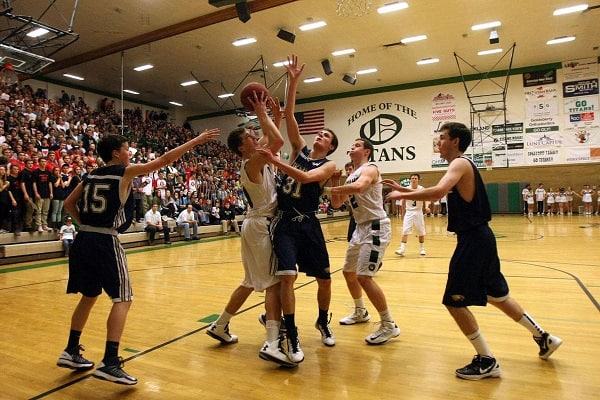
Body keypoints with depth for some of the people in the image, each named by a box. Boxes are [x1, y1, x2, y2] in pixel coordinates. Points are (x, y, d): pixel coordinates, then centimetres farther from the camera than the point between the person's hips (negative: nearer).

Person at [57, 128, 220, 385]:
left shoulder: (91, 176, 15)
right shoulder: (126, 172, -3)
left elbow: (68, 204, 21)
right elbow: (165, 159, -4)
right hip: (106, 242, -7)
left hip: (82, 240, 7)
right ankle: (110, 363, -6)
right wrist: (197, 140, 0)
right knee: (122, 299, -1)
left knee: (89, 296, 22)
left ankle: (71, 352, 31)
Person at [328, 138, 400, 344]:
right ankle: (360, 312, 39)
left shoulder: (370, 168, -11)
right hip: (361, 227, 10)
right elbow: (337, 203, 18)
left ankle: (389, 325, -2)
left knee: (364, 277, -16)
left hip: (376, 227, -10)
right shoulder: (351, 176, 17)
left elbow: (359, 187, -34)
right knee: (349, 272, 18)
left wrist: (330, 189, -22)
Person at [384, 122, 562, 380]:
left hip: (473, 241, -10)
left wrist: (402, 196, -24)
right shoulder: (462, 166, 17)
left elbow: (438, 192, -33)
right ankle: (544, 338, 38)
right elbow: (441, 194, 22)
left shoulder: (460, 163, -14)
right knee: (496, 295, 23)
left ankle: (487, 362, 8)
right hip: (478, 238, 10)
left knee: (454, 302, -3)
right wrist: (405, 190, 16)